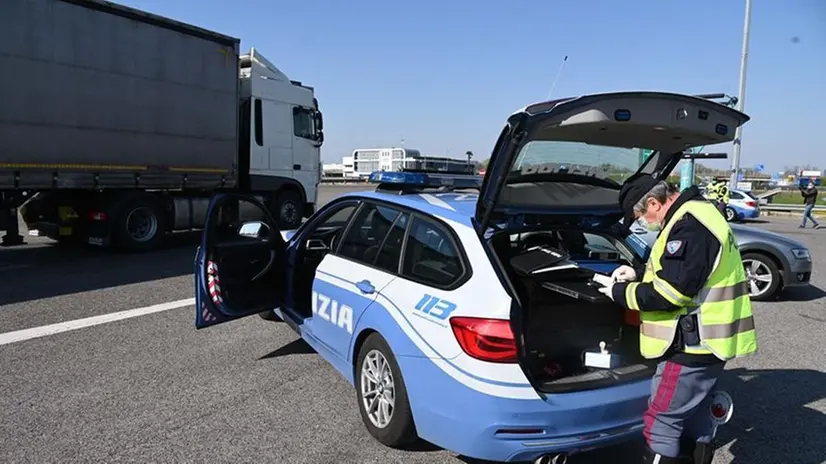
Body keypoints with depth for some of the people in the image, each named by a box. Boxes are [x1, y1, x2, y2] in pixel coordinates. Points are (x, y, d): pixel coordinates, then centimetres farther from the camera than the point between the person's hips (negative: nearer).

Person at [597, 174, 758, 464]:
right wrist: (638, 276, 10)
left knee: (662, 421, -3)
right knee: (693, 414, 21)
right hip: (703, 339, 11)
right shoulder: (695, 217, 13)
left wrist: (621, 293, -13)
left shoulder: (689, 226, -22)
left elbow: (671, 292, -25)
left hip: (694, 342, -11)